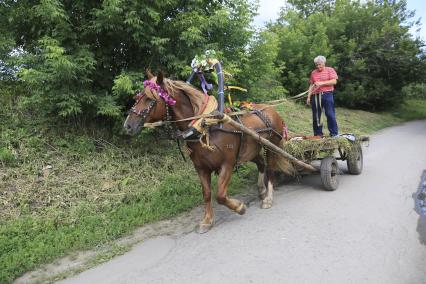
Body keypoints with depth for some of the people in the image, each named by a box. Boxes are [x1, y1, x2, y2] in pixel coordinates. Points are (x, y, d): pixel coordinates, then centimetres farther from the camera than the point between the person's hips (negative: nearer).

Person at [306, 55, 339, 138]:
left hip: (327, 95, -4)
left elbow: (334, 81, -5)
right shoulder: (313, 73, 16)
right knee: (316, 116, 4)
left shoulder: (330, 70, 7)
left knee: (330, 115, -6)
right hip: (315, 96, 4)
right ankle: (318, 134, 13)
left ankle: (334, 134, 0)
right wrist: (308, 97, 7)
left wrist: (322, 83, -13)